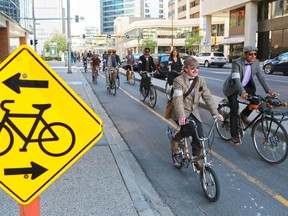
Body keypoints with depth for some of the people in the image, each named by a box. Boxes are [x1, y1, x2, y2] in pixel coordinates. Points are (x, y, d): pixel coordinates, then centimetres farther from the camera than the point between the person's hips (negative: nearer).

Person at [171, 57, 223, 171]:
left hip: (194, 112, 5)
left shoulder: (201, 81, 4)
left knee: (199, 137, -5)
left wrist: (215, 113, -13)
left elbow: (208, 97, -1)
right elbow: (178, 100, -24)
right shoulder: (178, 81, -12)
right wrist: (181, 116, -39)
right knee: (190, 128, -30)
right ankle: (175, 140, 1)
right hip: (182, 113, -5)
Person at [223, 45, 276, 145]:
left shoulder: (256, 63, -9)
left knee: (256, 101, -15)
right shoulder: (236, 63, -26)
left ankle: (244, 115, 14)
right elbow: (236, 79, -37)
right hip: (233, 87, -5)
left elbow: (261, 77, -14)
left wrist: (268, 90, -30)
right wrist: (242, 92, -52)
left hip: (246, 86, 5)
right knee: (234, 109, -10)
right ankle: (234, 135, 1)